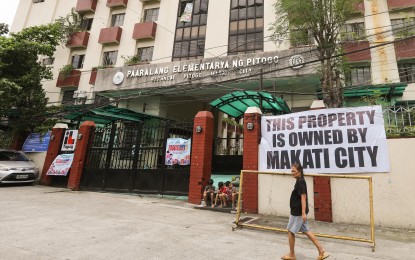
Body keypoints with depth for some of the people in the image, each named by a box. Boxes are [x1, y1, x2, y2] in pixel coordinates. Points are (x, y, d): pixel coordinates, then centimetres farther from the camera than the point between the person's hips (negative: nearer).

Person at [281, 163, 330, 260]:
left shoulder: (300, 182, -19)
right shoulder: (300, 181, 10)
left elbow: (303, 197, -23)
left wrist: (303, 213, -26)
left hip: (297, 212, -9)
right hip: (298, 211, 9)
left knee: (291, 231, 4)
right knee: (306, 231, 15)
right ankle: (321, 251, 18)